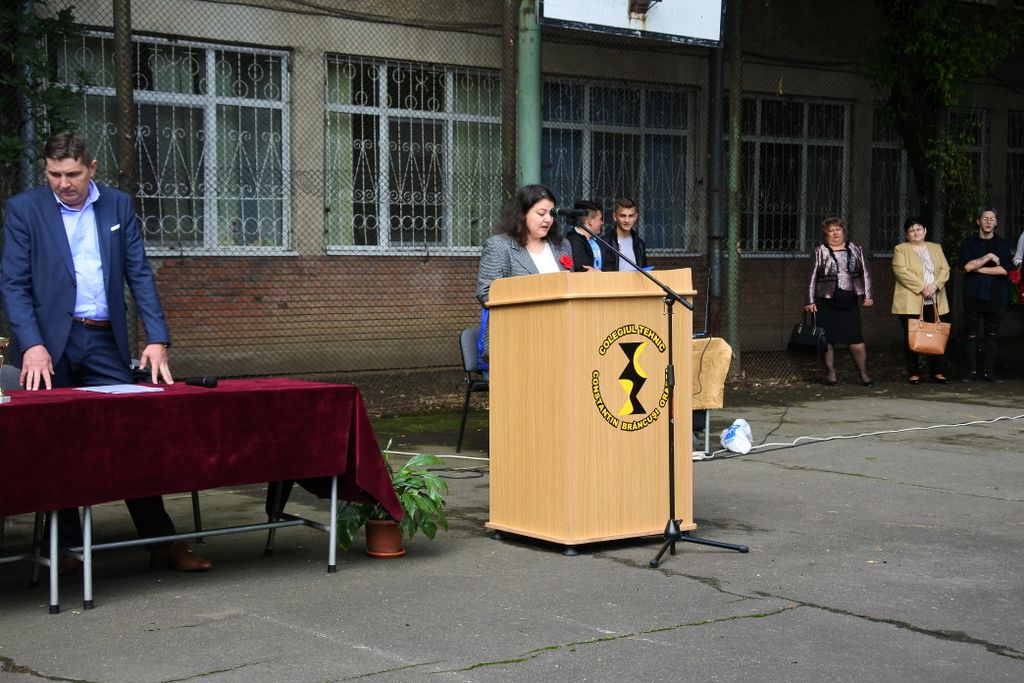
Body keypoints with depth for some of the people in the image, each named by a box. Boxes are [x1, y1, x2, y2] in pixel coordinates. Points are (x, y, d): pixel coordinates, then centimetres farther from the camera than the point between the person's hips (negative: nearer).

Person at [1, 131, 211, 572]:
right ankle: (67, 545, 13)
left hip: (105, 342, 2)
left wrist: (157, 339, -4)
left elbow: (139, 274, 7)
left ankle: (161, 541, 4)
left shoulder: (118, 206, 8)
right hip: (49, 343, -2)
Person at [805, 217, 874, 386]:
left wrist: (867, 295, 5)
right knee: (828, 339, 3)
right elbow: (813, 276, 1)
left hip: (850, 302, 1)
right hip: (826, 302, -1)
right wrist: (811, 301, -3)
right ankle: (830, 374, 12)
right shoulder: (820, 251, 2)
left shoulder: (855, 249, 9)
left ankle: (864, 374, 5)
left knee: (856, 338, -2)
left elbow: (865, 272, 11)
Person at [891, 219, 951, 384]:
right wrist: (921, 288, -17)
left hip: (935, 302, 4)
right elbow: (901, 271, -11)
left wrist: (935, 285, -11)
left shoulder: (936, 248, 17)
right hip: (911, 302, -3)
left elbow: (945, 270, 8)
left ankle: (938, 372, 8)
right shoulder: (901, 249, 4)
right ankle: (913, 373, 5)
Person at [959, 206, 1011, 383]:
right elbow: (967, 266, -10)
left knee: (991, 335, 4)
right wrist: (989, 257, -10)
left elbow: (1003, 269, -7)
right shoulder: (969, 243, 5)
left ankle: (988, 371, 9)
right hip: (973, 295, -1)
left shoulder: (1002, 244, 8)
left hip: (995, 296, 1)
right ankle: (971, 371, 5)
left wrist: (977, 268, -8)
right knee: (971, 335, -1)